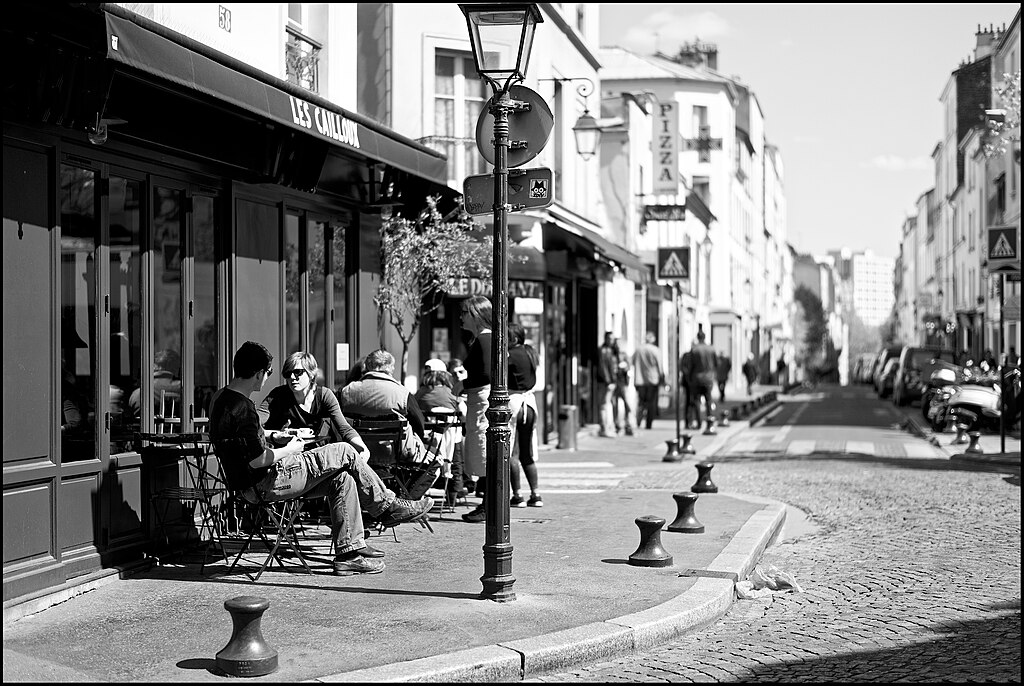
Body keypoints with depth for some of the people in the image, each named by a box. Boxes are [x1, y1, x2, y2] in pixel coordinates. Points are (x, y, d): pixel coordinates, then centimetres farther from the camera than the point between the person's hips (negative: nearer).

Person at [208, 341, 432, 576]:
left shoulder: (221, 397, 9)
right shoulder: (243, 407, -23)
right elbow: (257, 460, -25)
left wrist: (273, 437, 16)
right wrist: (289, 450, -8)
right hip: (265, 484, -10)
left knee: (343, 480, 8)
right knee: (344, 452, -6)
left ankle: (349, 552, 6)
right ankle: (387, 506, 10)